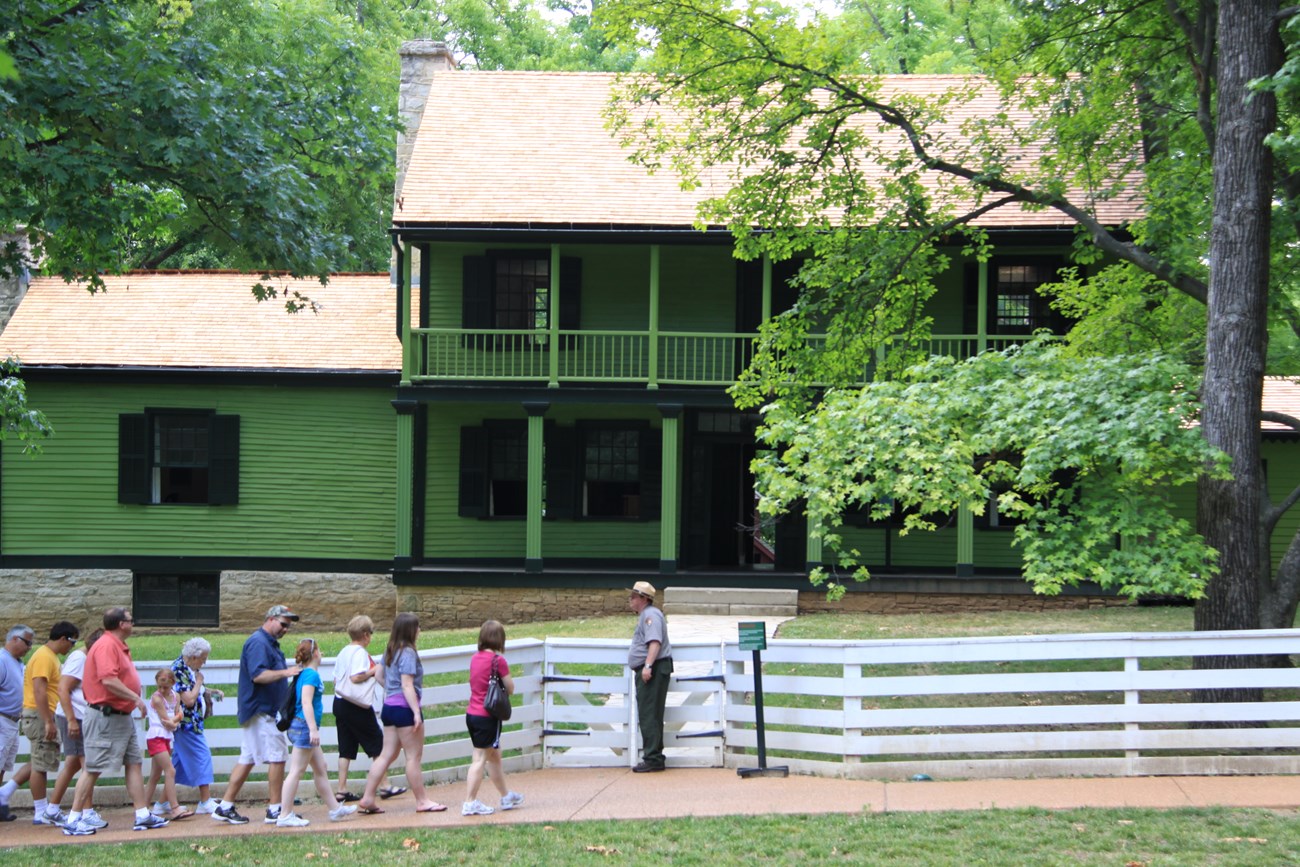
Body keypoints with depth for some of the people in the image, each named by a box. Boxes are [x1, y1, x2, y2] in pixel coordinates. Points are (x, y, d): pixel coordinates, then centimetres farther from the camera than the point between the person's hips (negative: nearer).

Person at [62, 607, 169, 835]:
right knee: (93, 769, -5)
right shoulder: (106, 646, -17)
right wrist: (136, 698, -22)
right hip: (106, 716, -10)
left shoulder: (119, 647, 15)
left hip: (122, 716, 11)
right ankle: (73, 820, 0)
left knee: (134, 764, 10)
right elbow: (108, 680, -28)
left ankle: (143, 815, 12)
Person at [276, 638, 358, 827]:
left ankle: (335, 809, 22)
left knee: (321, 769, 15)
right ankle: (285, 816, -6)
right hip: (304, 726, -10)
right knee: (296, 771, -7)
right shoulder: (311, 675, -14)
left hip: (301, 726, 10)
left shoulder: (304, 674, 14)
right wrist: (313, 729, -24)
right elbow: (306, 702, -21)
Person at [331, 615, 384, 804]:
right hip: (357, 707, -8)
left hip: (340, 702, 8)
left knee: (346, 749, 8)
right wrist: (374, 671, -11)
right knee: (377, 745, 3)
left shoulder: (344, 652, 13)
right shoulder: (360, 653, -14)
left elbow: (336, 679, 16)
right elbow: (356, 677, -24)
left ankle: (342, 791, 5)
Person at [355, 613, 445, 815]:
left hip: (389, 707, 9)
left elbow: (383, 679, 21)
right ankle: (422, 801, 5)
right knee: (414, 757, -1)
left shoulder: (390, 652, 13)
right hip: (404, 708, -9)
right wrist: (416, 712, -20)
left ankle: (367, 799, 7)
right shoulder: (408, 653, -14)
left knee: (386, 755, 10)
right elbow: (407, 685, -19)